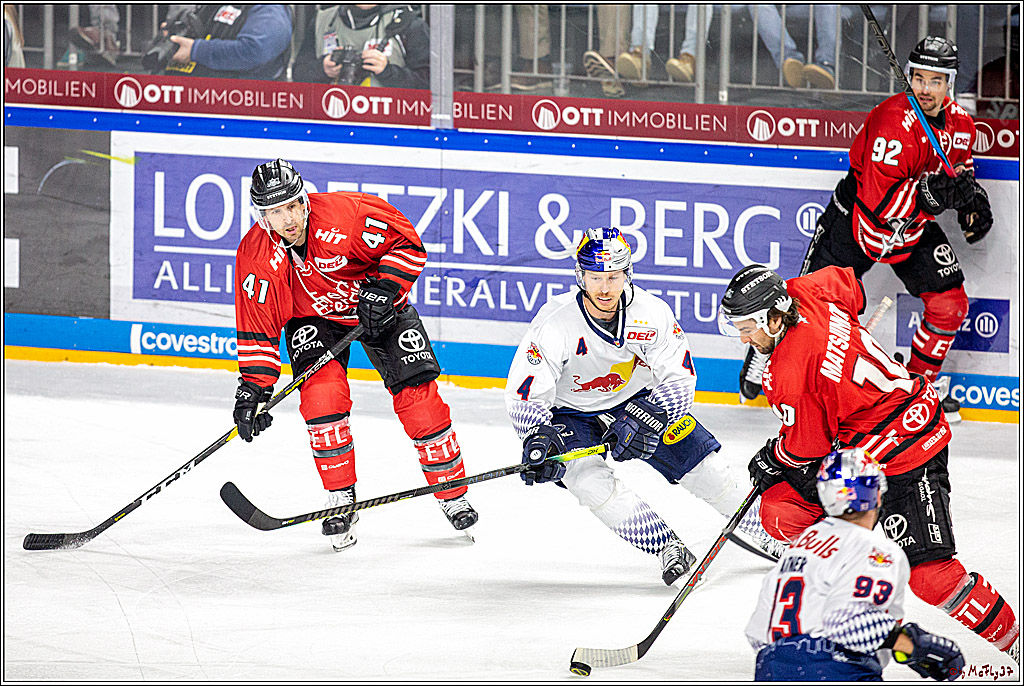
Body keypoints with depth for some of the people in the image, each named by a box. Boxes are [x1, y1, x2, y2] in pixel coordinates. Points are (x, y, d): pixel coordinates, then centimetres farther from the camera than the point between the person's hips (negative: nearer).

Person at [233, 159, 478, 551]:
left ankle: (453, 496, 7)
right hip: (312, 317, 1)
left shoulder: (346, 213, -31)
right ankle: (340, 500, -9)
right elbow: (258, 328, -14)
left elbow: (408, 245, -19)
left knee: (417, 395, -10)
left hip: (378, 309, -1)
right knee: (321, 392, -24)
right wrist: (253, 386, -21)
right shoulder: (256, 257, -22)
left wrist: (382, 287, -30)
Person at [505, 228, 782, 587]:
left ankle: (770, 532, 15)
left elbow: (679, 377, -16)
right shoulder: (555, 325, -29)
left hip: (635, 399, 2)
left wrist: (648, 419, -32)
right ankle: (667, 547, -23)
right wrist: (540, 440, -43)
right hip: (570, 413, -2)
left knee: (701, 464, -3)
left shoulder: (652, 313, -22)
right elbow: (524, 396, -25)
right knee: (589, 478, -29)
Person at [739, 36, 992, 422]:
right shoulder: (893, 123, -31)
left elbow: (961, 167, 17)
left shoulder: (960, 123, -7)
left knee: (950, 302, -3)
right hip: (856, 217, -6)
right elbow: (879, 201, -35)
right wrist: (930, 192, -46)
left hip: (914, 224, 6)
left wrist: (972, 201, 0)